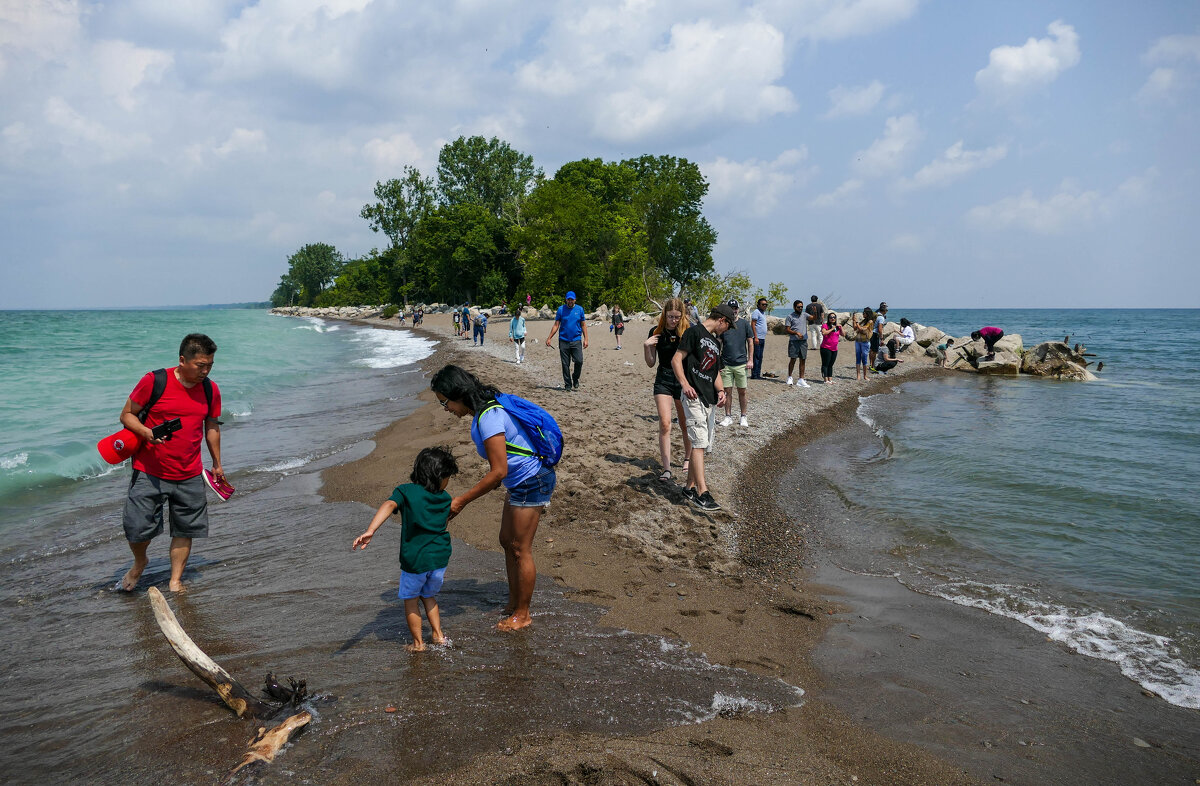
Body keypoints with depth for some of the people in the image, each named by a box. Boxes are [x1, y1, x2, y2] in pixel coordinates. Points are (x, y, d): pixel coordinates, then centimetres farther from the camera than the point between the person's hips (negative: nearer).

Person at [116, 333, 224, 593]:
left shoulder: (210, 389, 3)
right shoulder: (154, 381, -11)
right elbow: (126, 415, -3)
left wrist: (217, 464, 22)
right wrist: (147, 433, -23)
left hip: (190, 476, 3)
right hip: (150, 473, -3)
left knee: (185, 529, 8)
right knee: (137, 527, -2)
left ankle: (175, 580, 24)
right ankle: (139, 563, 30)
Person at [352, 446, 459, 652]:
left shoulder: (405, 491, -5)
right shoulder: (445, 499, 5)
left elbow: (389, 505, -22)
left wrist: (370, 531, -33)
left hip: (414, 559, -3)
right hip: (440, 557, 3)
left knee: (411, 599, 19)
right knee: (429, 595, 27)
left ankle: (418, 642, 23)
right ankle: (438, 634, 30)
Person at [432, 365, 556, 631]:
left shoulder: (489, 418, -27)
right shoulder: (486, 407, 4)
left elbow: (499, 472, -27)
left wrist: (462, 500, -21)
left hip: (531, 483, -10)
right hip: (521, 482, 10)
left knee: (520, 550, 2)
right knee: (507, 542, 17)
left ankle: (522, 615, 17)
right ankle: (513, 604, 30)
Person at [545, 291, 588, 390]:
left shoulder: (579, 309, 7)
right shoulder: (561, 309, 5)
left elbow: (583, 325, 10)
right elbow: (556, 325, 6)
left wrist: (585, 339, 2)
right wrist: (549, 338, -2)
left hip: (576, 340, 0)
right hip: (563, 341, 0)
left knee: (579, 361, -12)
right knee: (565, 364, 2)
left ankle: (575, 379, 14)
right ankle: (567, 384, 13)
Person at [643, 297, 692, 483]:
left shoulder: (688, 331, -8)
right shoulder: (656, 332, -2)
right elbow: (651, 363, 3)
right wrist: (646, 346, -12)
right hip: (663, 379, 0)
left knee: (685, 424, 12)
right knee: (664, 423, -10)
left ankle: (687, 459, 34)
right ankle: (666, 468, -8)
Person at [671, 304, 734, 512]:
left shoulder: (715, 342, 22)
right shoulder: (694, 331, -4)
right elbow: (676, 359, -10)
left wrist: (720, 390, 5)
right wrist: (684, 384, -23)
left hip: (708, 398, 9)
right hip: (693, 396, -9)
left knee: (702, 444, 11)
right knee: (699, 442, -14)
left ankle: (690, 487, 20)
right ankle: (702, 493, -17)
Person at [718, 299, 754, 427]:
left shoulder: (745, 324, 3)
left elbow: (750, 343, 6)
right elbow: (718, 344, 8)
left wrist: (750, 360, -1)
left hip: (741, 363, -1)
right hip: (726, 364, 1)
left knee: (742, 391, 4)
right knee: (727, 390, 4)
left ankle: (743, 417, 15)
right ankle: (728, 416, 13)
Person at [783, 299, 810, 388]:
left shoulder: (804, 315, 9)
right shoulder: (790, 317, 0)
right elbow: (787, 330, -4)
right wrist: (796, 333, -17)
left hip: (803, 341, 3)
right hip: (794, 341, -3)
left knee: (802, 360, 3)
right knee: (793, 359, 0)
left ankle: (801, 380, 5)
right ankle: (790, 377, 16)